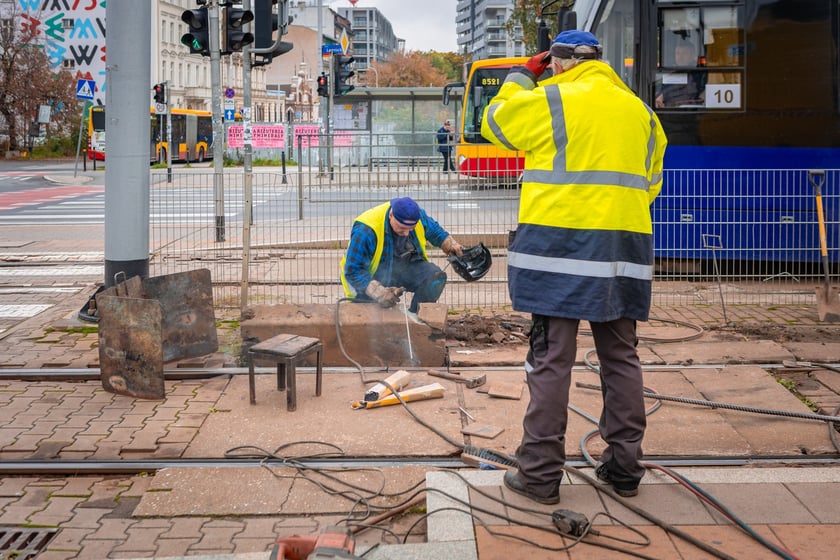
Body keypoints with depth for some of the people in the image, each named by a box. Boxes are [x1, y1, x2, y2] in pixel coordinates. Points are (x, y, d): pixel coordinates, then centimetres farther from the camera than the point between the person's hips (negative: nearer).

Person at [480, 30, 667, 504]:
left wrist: (523, 75, 24)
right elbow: (650, 183, 20)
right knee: (621, 358, 11)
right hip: (624, 250, 5)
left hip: (561, 246, -5)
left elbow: (495, 121, 12)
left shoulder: (549, 101, -3)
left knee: (551, 359, -2)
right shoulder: (641, 111, 15)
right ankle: (624, 468, 18)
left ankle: (541, 474, 2)